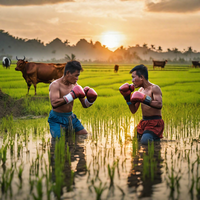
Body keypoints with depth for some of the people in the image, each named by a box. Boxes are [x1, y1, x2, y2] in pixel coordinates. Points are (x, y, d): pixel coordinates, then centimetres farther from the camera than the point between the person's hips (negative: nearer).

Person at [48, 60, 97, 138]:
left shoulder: (75, 85, 2)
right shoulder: (55, 85, -18)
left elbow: (84, 105, 11)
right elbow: (54, 104, -37)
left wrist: (90, 100, -13)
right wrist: (72, 96, -36)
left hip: (71, 117, 7)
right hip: (57, 119, -7)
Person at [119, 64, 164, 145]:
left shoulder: (154, 88, -11)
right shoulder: (140, 90, 11)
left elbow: (159, 105, -29)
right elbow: (133, 110, 13)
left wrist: (144, 99, -33)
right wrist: (127, 97, 2)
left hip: (154, 122, -8)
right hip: (144, 122, 8)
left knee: (145, 141, -27)